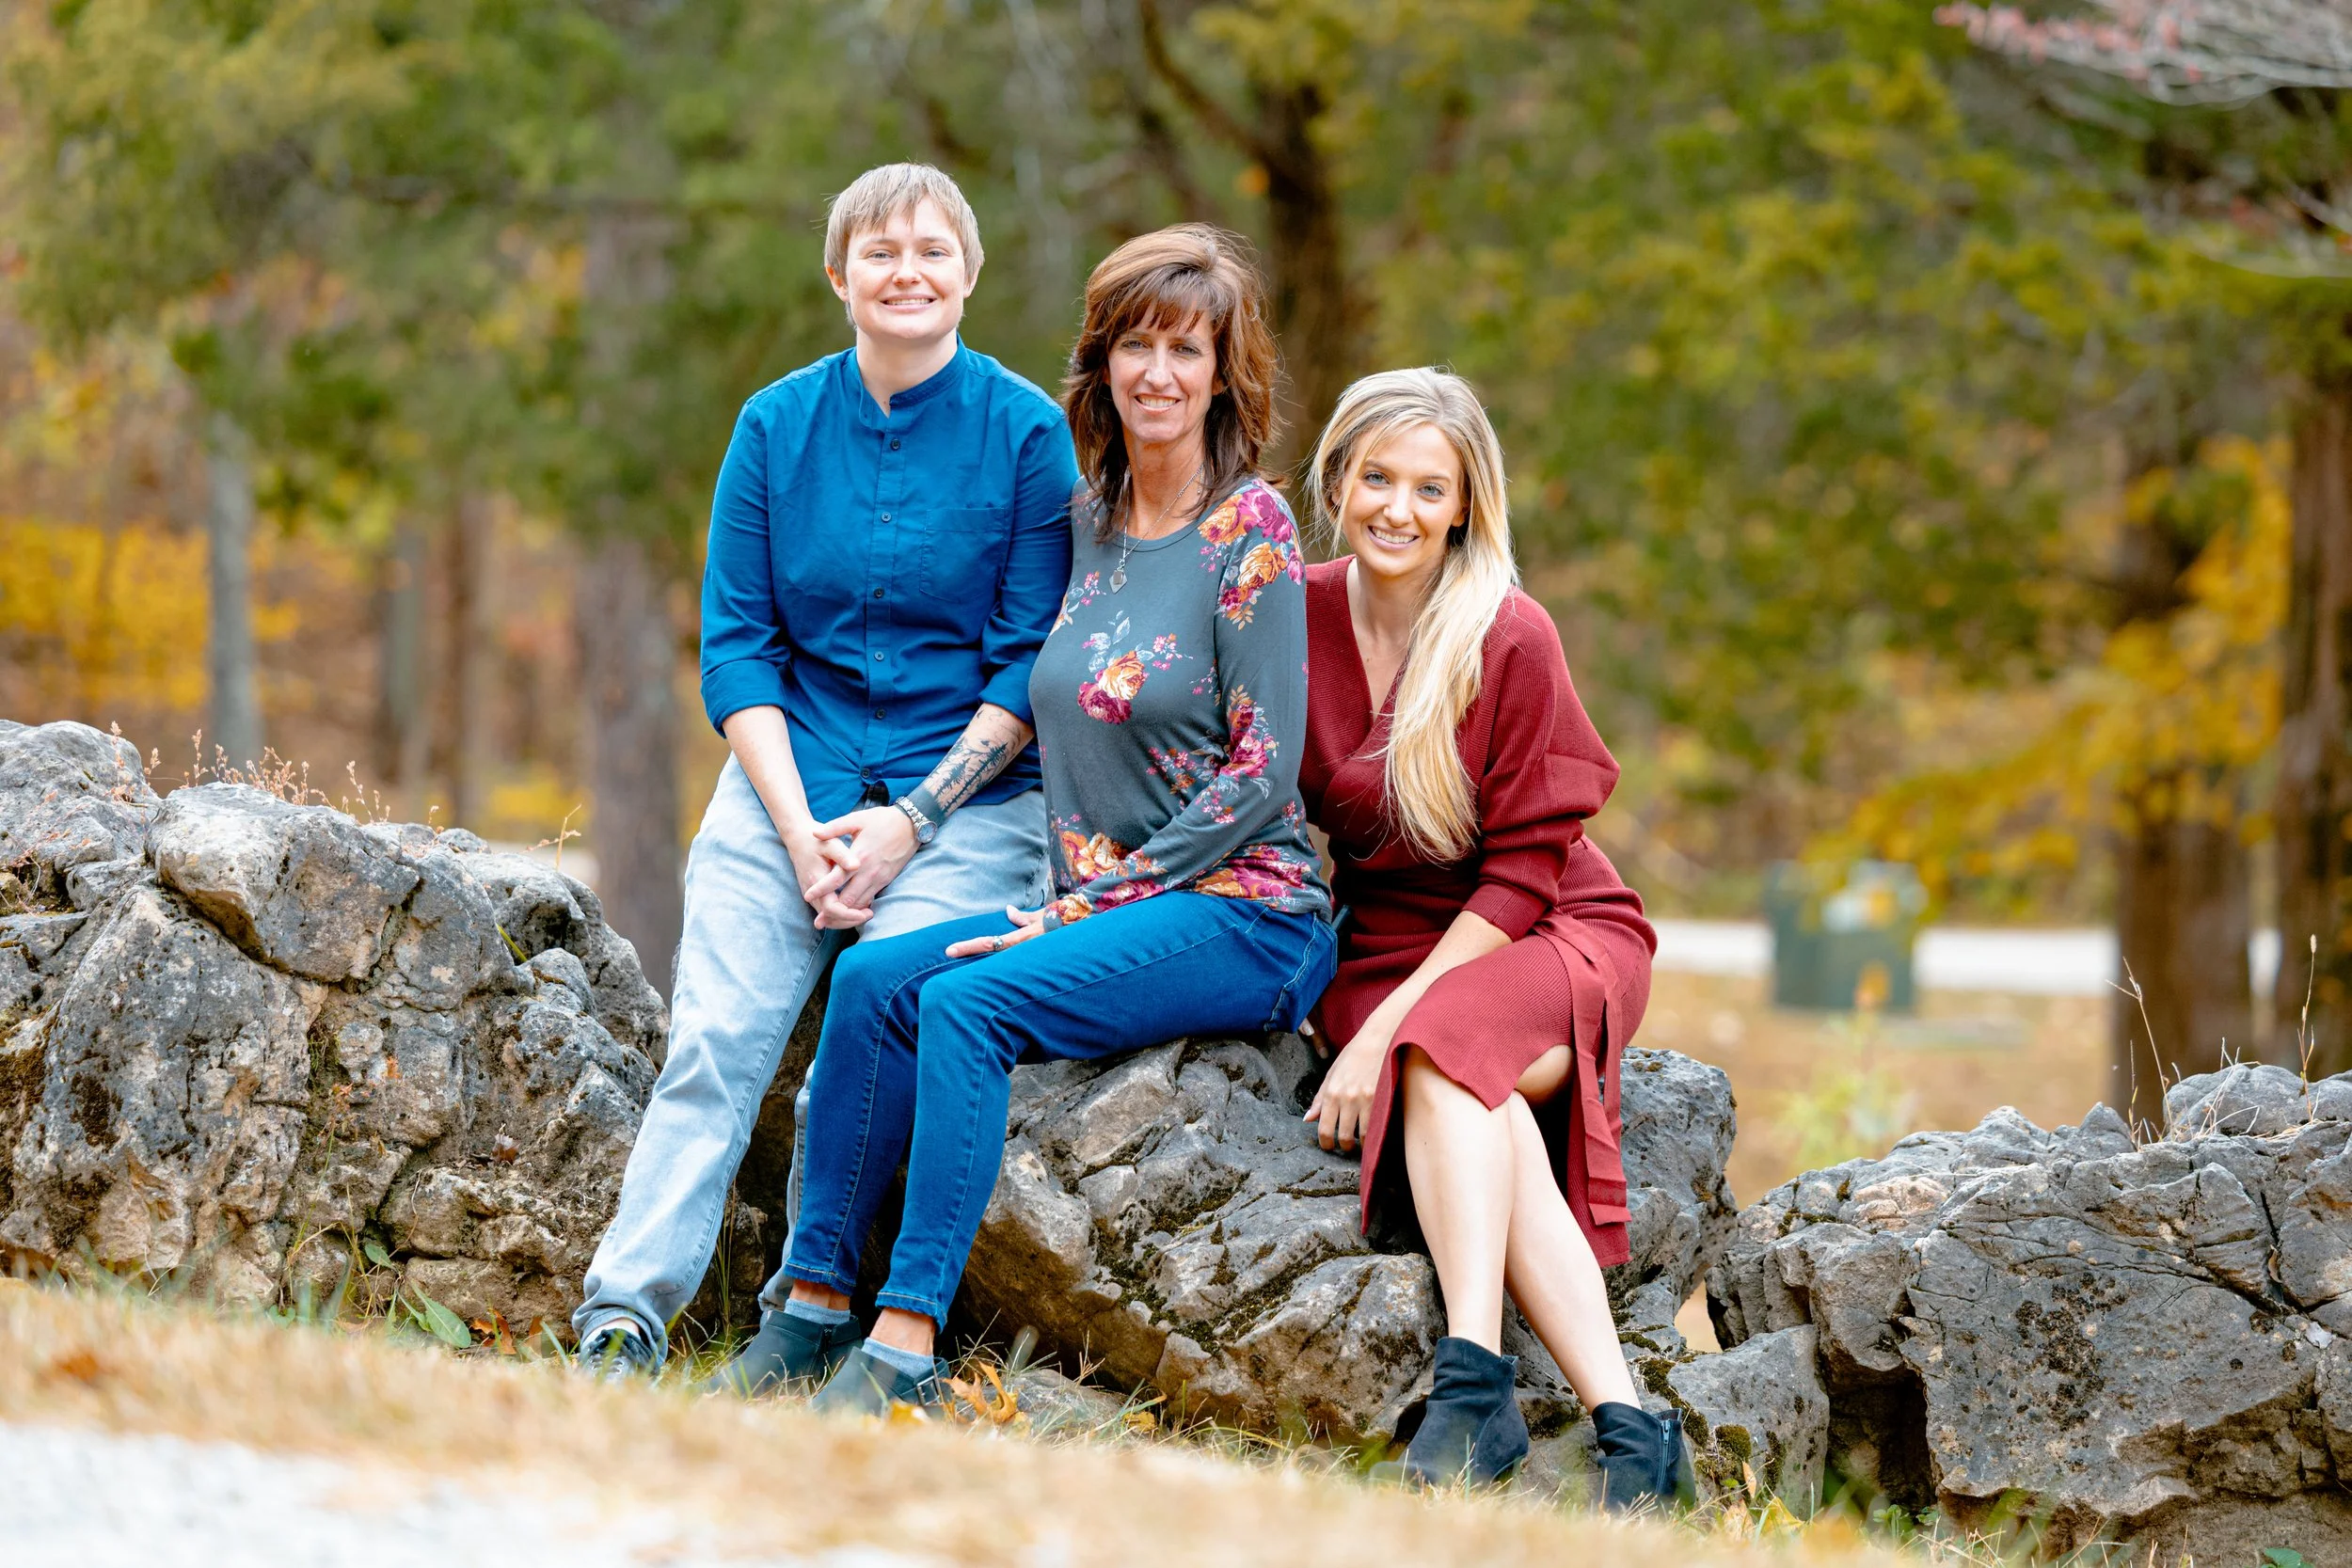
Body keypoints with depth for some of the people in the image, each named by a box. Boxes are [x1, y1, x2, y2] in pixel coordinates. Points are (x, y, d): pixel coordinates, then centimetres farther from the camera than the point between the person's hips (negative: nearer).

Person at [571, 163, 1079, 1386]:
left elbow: (1034, 665, -3)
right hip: (789, 783, 2)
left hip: (964, 801, -2)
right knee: (715, 1042, -14)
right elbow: (735, 642, 6)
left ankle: (806, 1319, -13)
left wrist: (908, 821, -11)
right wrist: (799, 828, -6)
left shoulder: (1027, 434, -1)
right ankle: (622, 1323, -16)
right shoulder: (777, 426, 6)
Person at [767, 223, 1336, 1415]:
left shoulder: (1248, 532, -9)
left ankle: (905, 1350, -29)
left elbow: (1262, 770, -13)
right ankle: (814, 1307, -11)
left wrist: (1090, 908, -13)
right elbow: (1041, 712, 21)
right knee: (873, 979, -12)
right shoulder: (1089, 520, 12)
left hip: (1241, 915, -7)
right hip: (1102, 904, 7)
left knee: (967, 1002, -26)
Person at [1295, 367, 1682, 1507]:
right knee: (1489, 1122, -31)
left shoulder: (1510, 639, -12)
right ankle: (1624, 1424, -43)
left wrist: (1389, 1026, -20)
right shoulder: (1294, 621, -1)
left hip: (1555, 938, -2)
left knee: (1444, 1052, -36)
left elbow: (1524, 869, -12)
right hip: (1384, 941, 2)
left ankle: (1474, 1378, -47)